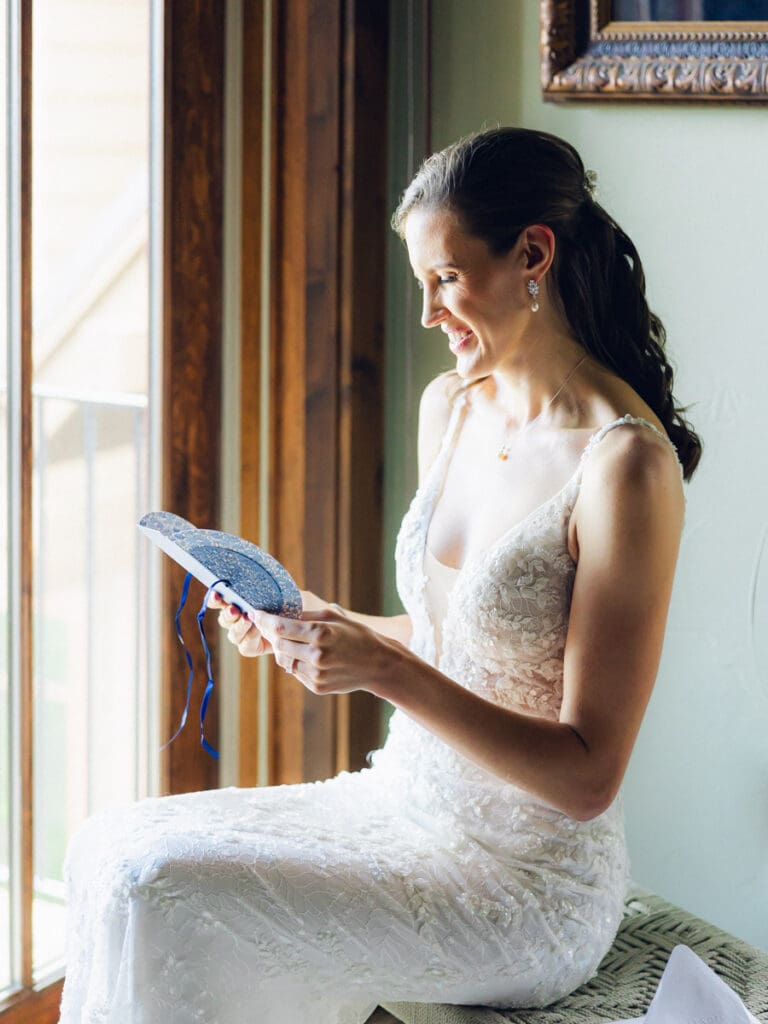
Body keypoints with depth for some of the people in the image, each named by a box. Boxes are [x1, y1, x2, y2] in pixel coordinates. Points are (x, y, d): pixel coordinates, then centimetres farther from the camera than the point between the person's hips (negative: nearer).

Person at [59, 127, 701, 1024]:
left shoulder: (626, 463, -21)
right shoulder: (449, 405, 5)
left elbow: (587, 778, -21)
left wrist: (389, 671, -28)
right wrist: (314, 624, 1)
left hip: (525, 885, -8)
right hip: (406, 804, 8)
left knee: (159, 894, -20)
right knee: (112, 849, -4)